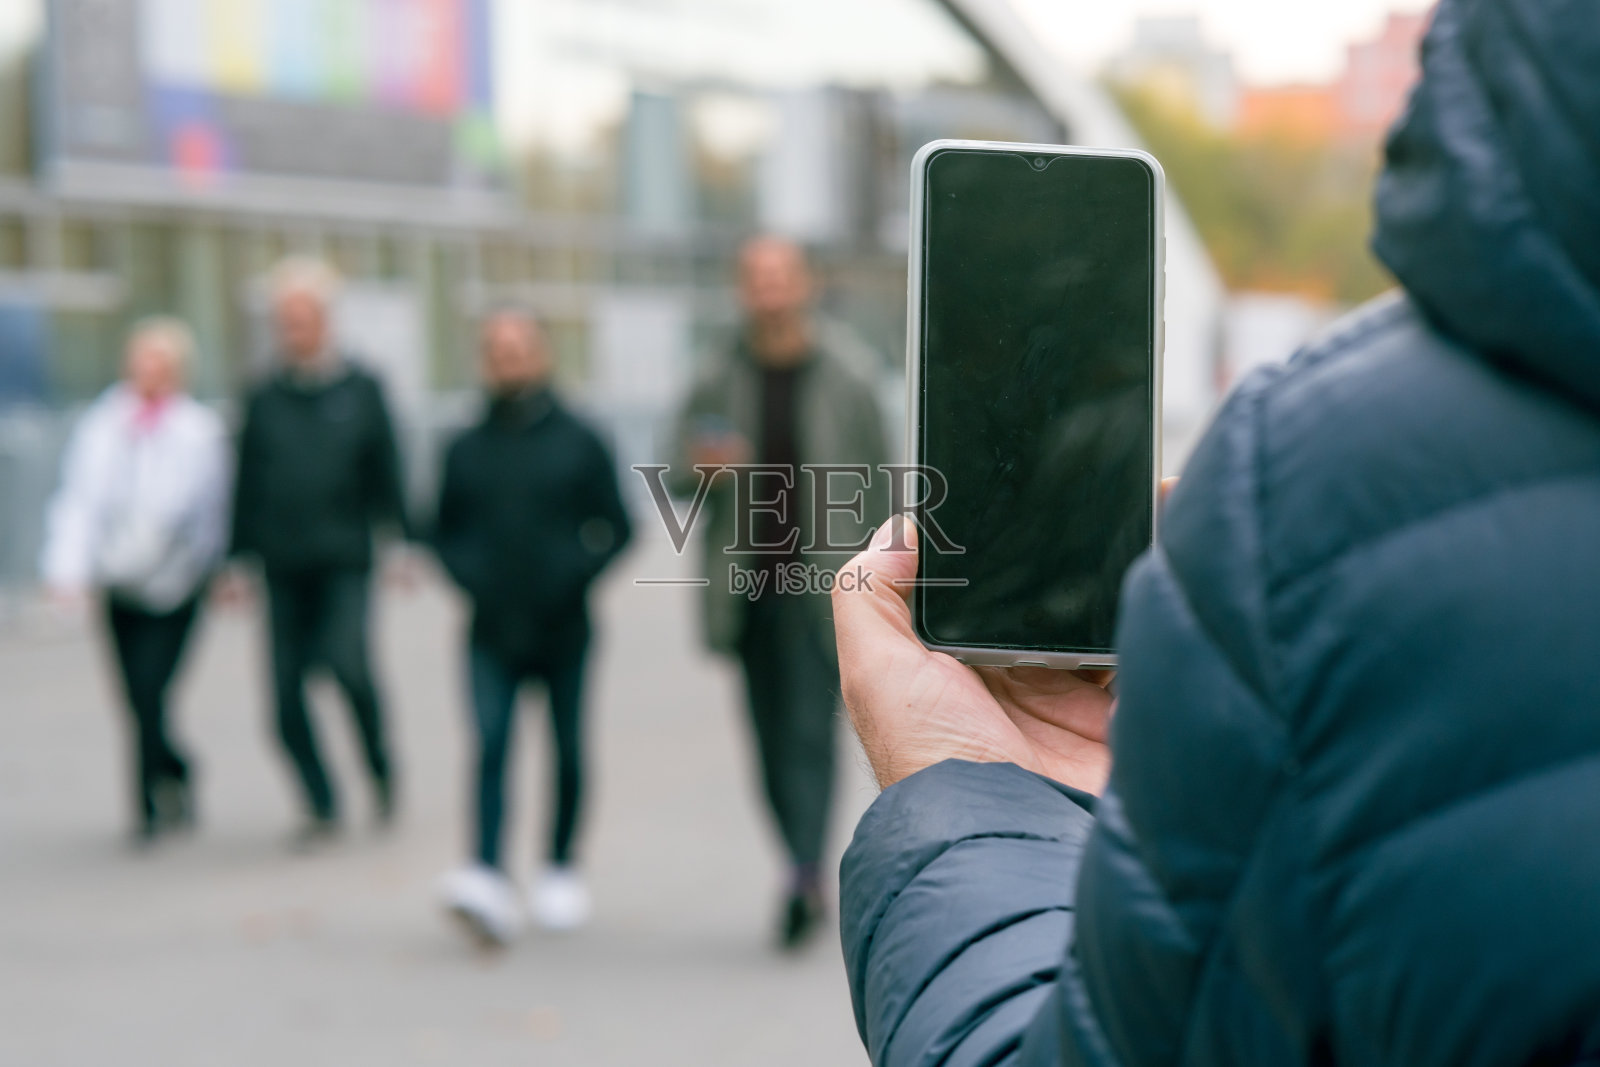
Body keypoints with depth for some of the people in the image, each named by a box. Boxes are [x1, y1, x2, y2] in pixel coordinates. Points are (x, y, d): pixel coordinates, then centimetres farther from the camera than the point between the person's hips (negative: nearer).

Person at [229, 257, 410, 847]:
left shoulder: (361, 390, 4)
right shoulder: (264, 400, 10)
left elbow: (387, 473, 6)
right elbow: (247, 485, 13)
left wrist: (405, 543, -1)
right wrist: (236, 560, 9)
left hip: (344, 561, -3)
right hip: (284, 569, 3)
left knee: (349, 664, -19)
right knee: (288, 692, -2)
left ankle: (381, 769, 6)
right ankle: (322, 807, 10)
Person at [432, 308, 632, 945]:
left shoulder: (578, 444, 2)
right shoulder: (466, 451, 7)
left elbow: (616, 527, 3)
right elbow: (446, 533, 16)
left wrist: (578, 573, -12)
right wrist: (470, 577, -2)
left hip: (563, 630, 0)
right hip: (493, 635, 0)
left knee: (567, 753, 8)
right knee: (491, 746, -14)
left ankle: (561, 870, 26)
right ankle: (488, 878, -23)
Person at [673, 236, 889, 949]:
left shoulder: (844, 384, 4)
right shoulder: (717, 386, 9)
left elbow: (877, 488, 5)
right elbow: (679, 476, 9)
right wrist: (705, 468, -16)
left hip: (821, 587, -3)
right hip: (748, 588, 3)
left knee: (811, 731, -12)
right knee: (771, 741, 7)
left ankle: (805, 874, -18)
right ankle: (807, 870, 19)